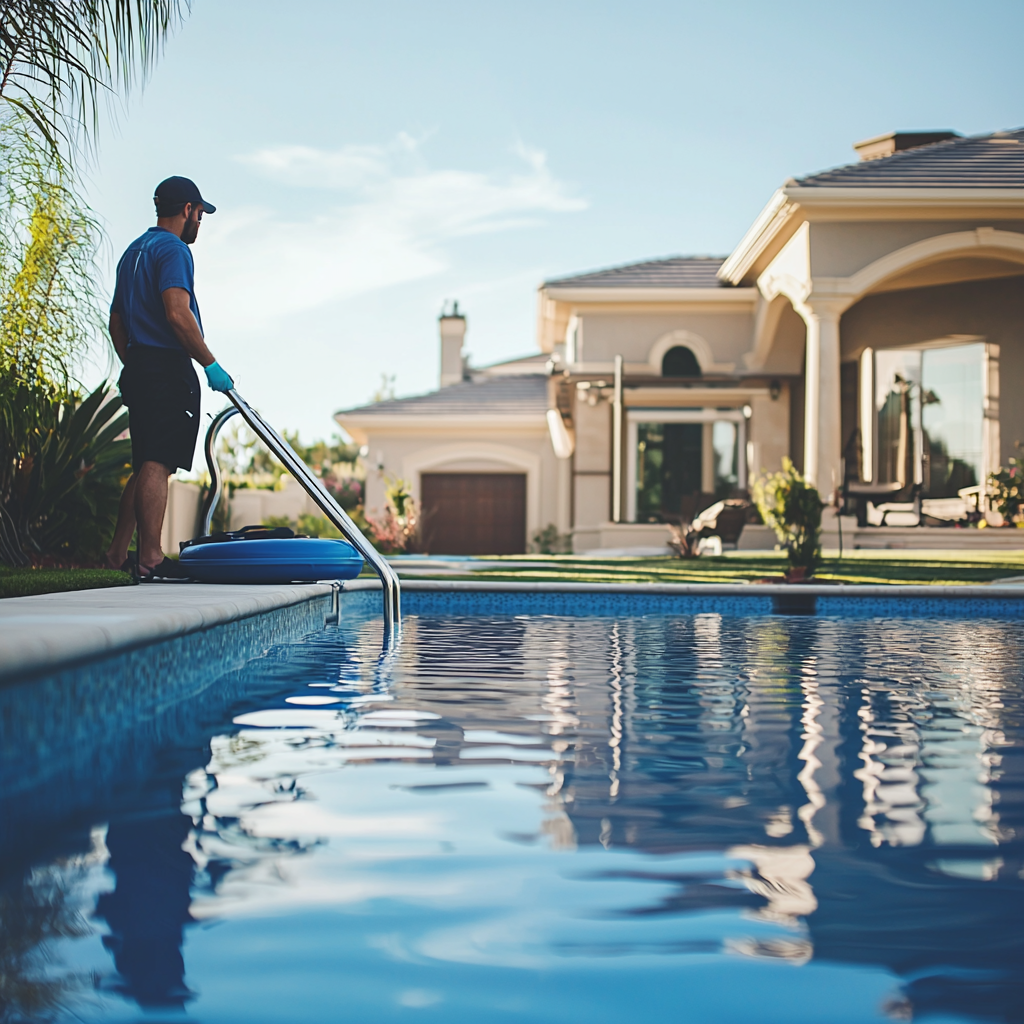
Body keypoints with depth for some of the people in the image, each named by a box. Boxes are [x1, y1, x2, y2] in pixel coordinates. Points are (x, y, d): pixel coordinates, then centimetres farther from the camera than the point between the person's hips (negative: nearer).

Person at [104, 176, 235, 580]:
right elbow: (177, 313, -21)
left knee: (146, 466, 13)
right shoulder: (172, 248, -8)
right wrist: (211, 364, -16)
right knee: (157, 464, -12)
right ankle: (150, 558, -15)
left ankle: (118, 553, 14)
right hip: (168, 369, -10)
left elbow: (116, 322, 25)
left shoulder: (133, 252, 23)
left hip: (138, 368, 10)